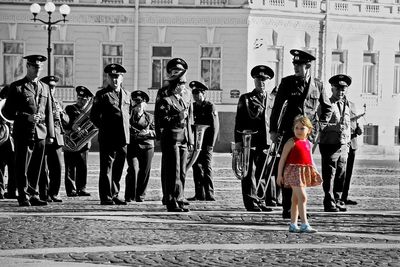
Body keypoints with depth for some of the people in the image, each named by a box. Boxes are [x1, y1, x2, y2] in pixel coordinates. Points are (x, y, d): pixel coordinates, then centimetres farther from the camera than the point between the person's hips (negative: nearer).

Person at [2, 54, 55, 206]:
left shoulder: (44, 88, 16)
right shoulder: (16, 87, 1)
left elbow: (48, 113, 17)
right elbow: (7, 112, -1)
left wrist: (50, 134, 9)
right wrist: (26, 117, -13)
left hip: (40, 134, 4)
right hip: (23, 133, -4)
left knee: (36, 168, 6)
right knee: (22, 167, -2)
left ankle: (33, 195, 13)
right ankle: (23, 197, 4)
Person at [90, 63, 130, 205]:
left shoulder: (126, 95, 15)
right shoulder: (102, 95, -2)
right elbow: (94, 116, -3)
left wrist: (126, 129, 14)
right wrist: (104, 128, -6)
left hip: (123, 137, 6)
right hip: (107, 138, -6)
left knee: (118, 167, 10)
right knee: (107, 167, -4)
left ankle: (114, 195, 19)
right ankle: (106, 197, -1)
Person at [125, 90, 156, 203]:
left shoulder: (150, 117, 15)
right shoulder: (128, 115, 9)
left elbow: (155, 133, 11)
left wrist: (148, 132, -9)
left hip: (147, 146, 3)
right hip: (132, 146, -3)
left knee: (145, 172, 0)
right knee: (133, 170, -15)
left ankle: (140, 195, 13)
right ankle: (129, 196, -7)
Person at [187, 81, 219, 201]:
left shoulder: (210, 106, -4)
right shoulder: (193, 107, 14)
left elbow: (215, 126, -8)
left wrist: (211, 144, -13)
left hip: (206, 143, -6)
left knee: (207, 167, -7)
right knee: (196, 167, 5)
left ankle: (209, 194, -5)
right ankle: (199, 194, 10)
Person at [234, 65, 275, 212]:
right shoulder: (245, 99, 7)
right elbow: (239, 121, 3)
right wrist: (238, 140, -5)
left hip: (266, 142, 3)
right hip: (250, 141, -2)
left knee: (265, 173, 4)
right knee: (250, 173, -2)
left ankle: (261, 202, 13)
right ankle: (251, 203, 3)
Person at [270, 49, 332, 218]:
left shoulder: (318, 85, 6)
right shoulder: (287, 82, 3)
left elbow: (328, 108, 21)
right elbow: (277, 107, 5)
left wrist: (320, 125, 9)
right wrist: (273, 130, 1)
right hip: (289, 132, -1)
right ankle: (287, 209, -1)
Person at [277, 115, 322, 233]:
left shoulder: (309, 144, 12)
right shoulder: (291, 142, -8)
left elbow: (310, 160, 21)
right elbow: (282, 158, -7)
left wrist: (315, 171, 7)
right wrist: (279, 174, -10)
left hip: (305, 172, 7)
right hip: (294, 171, -7)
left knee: (296, 199, 13)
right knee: (302, 197, -15)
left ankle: (293, 225, 19)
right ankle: (305, 225, -16)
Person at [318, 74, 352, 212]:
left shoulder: (346, 105, 16)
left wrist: (347, 144, 17)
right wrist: (335, 127, -21)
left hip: (343, 145, 6)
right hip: (329, 145, -6)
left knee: (341, 175, 9)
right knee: (329, 176, -4)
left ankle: (337, 200, 18)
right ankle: (329, 203, 0)